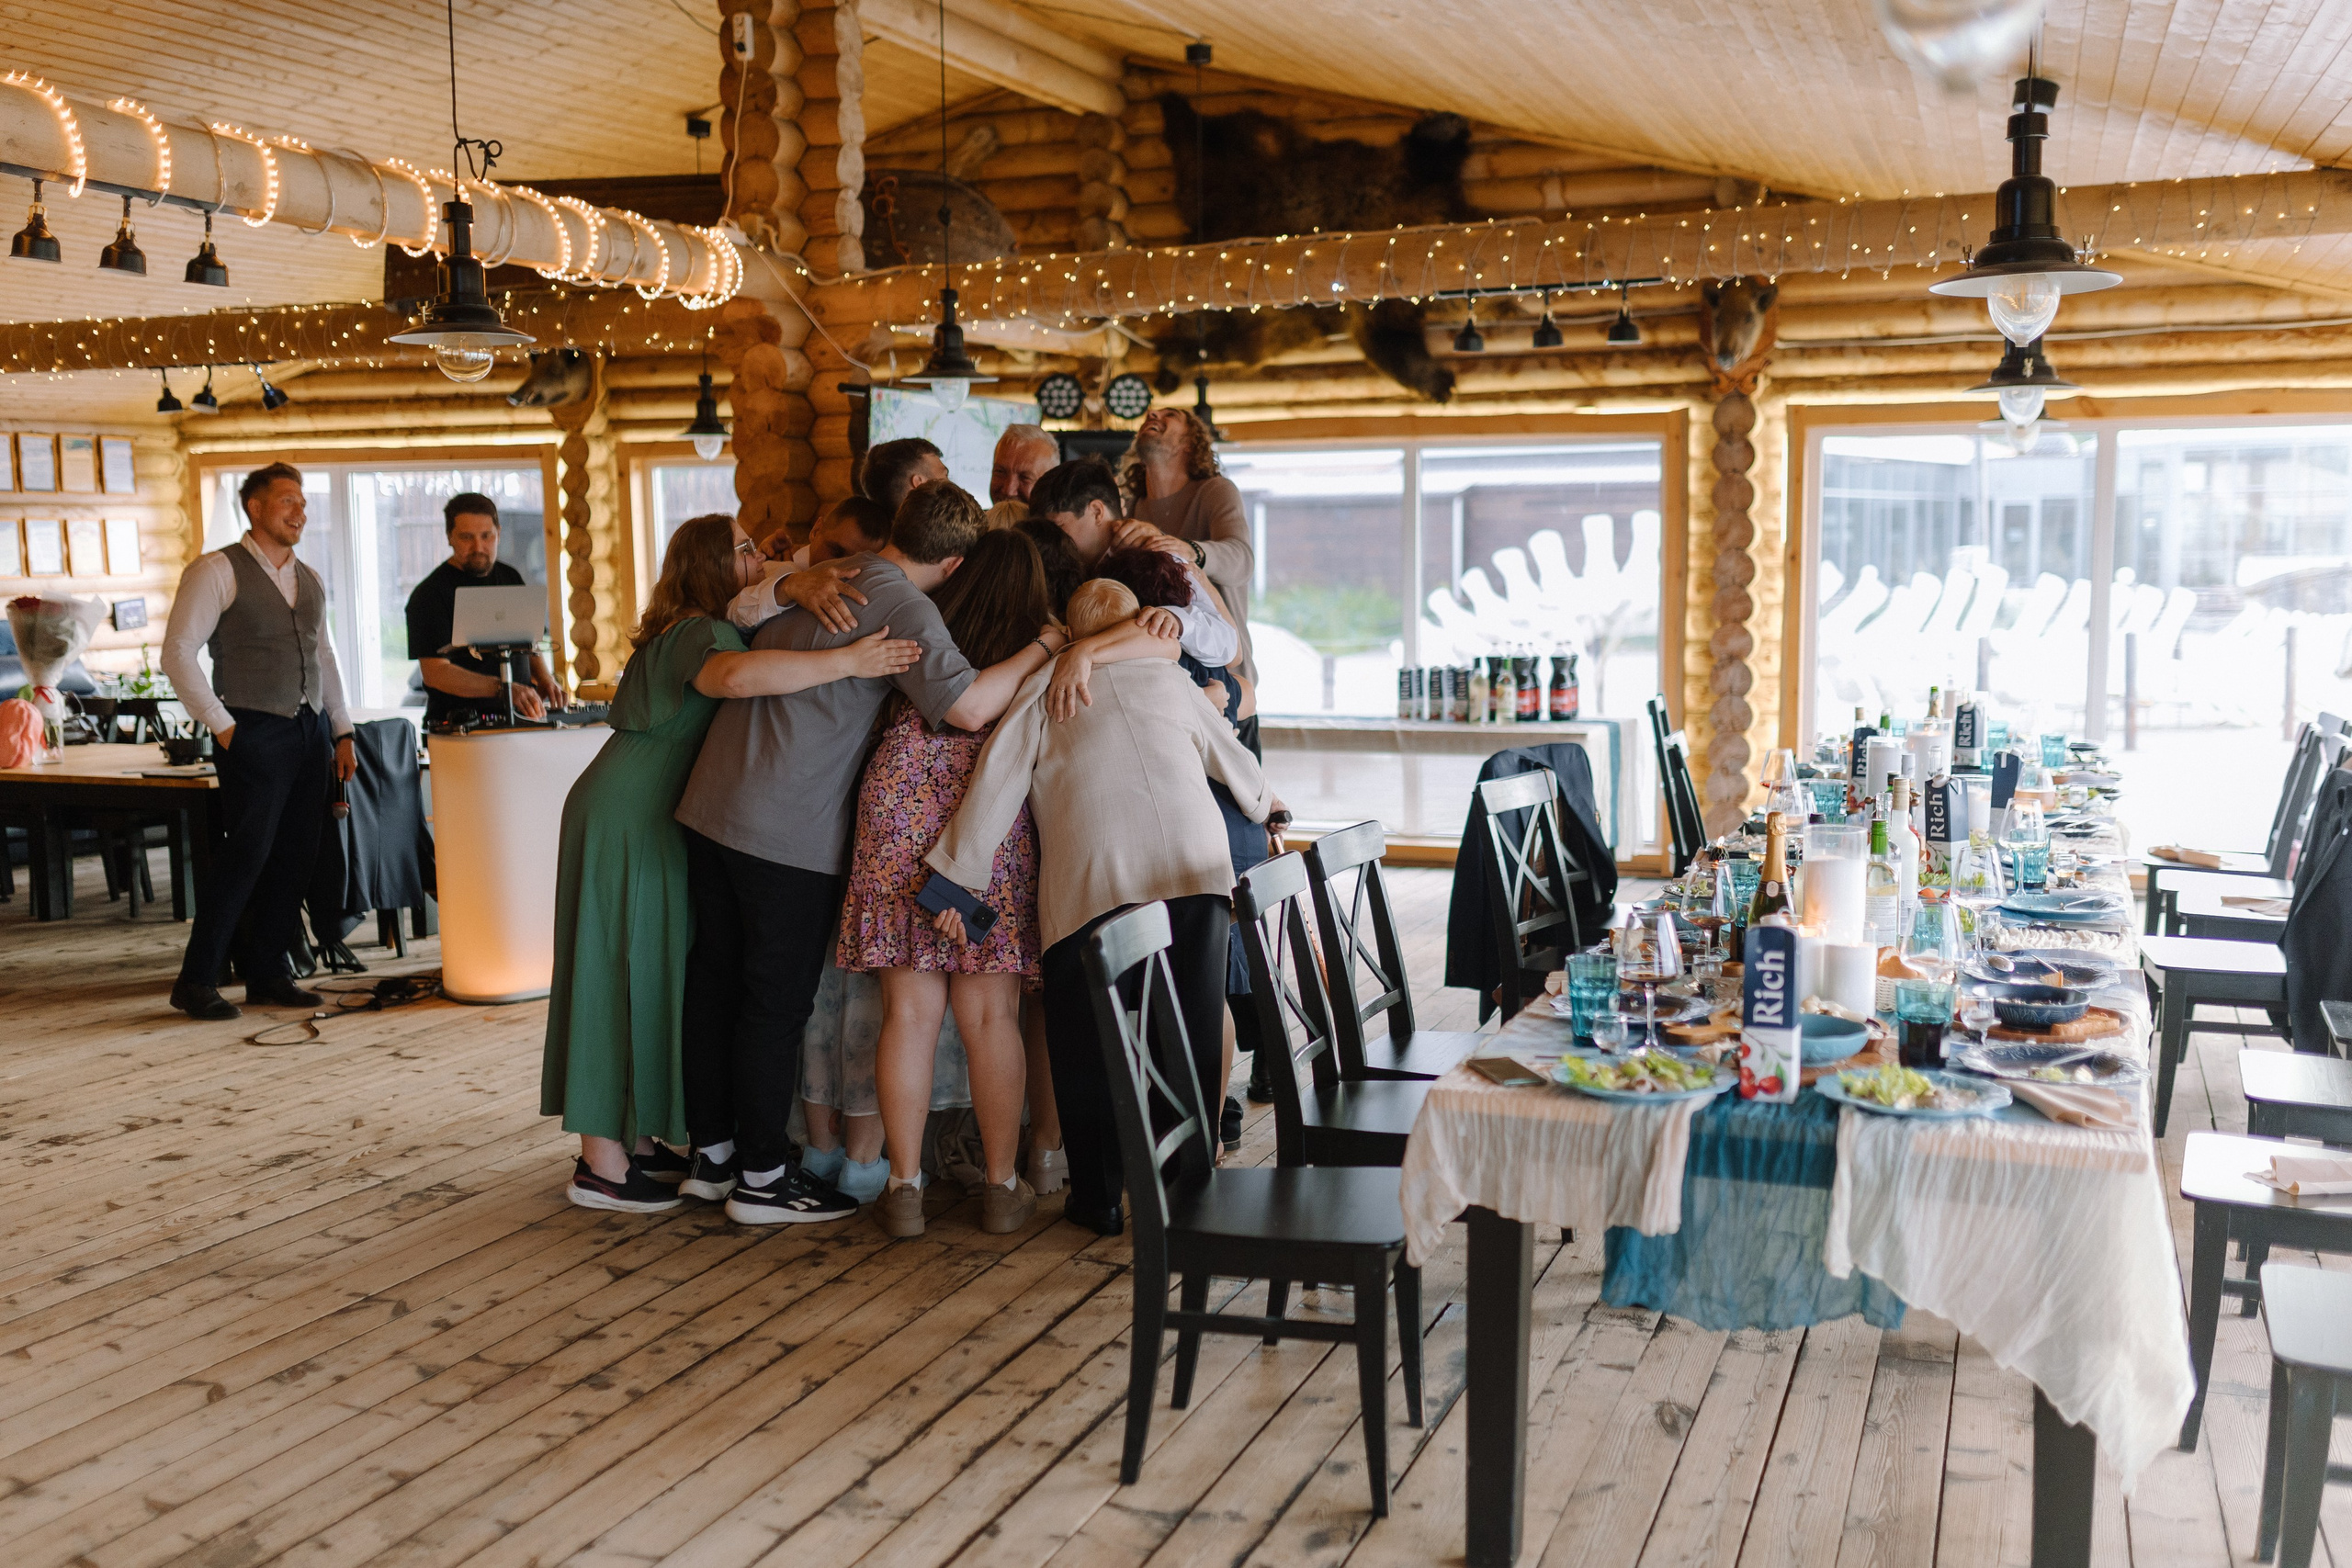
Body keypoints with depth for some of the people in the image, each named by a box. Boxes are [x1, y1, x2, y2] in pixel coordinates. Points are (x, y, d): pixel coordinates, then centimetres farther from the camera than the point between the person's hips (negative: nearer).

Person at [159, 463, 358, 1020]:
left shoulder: (310, 580, 17)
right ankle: (196, 981, 0)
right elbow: (178, 651, -10)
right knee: (246, 855, -10)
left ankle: (268, 974, 15)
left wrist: (342, 731, 14)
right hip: (256, 736, -7)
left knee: (293, 858, 6)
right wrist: (221, 725, -13)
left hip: (311, 732, 7)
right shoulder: (217, 571, -4)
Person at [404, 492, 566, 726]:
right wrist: (503, 688, -28)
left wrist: (543, 678, 6)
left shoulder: (510, 577, 16)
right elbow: (434, 673, -16)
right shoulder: (429, 595, -6)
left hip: (517, 716, 6)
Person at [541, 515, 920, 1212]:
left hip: (640, 819, 10)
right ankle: (603, 1167, 0)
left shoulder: (679, 633, 17)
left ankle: (633, 1138, 21)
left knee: (641, 973, 13)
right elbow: (734, 674, -39)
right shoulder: (701, 633, -16)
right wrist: (846, 662, -38)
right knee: (629, 974, -6)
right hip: (629, 821, -10)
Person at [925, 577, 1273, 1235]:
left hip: (1094, 878, -2)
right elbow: (1234, 760, 37)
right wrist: (1263, 805, 58)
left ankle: (1099, 1198, 16)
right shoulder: (1170, 679, 25)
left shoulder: (1044, 690, 17)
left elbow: (994, 789, 6)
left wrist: (957, 879, 9)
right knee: (1188, 1038, 11)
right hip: (1195, 867, 3)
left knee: (1085, 1044, 10)